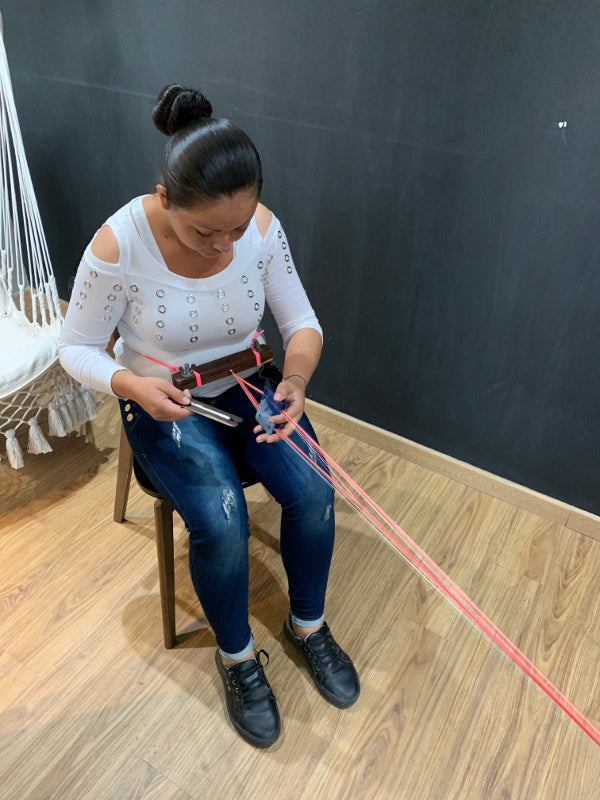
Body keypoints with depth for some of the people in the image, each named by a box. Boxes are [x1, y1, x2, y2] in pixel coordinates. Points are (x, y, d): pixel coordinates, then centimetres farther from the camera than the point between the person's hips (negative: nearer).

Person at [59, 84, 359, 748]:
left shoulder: (260, 227, -15)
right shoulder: (118, 246, -24)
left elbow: (301, 323, -7)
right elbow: (76, 349, -11)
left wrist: (296, 379, -28)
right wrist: (133, 385, -31)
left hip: (246, 384, 3)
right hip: (163, 402, -3)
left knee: (312, 491, -18)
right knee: (221, 520, -25)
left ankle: (307, 624, 13)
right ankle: (236, 657, 7)